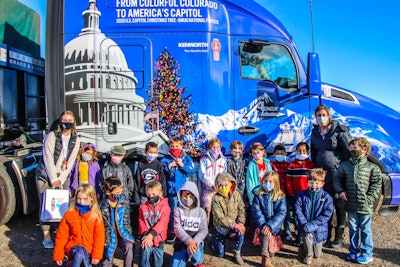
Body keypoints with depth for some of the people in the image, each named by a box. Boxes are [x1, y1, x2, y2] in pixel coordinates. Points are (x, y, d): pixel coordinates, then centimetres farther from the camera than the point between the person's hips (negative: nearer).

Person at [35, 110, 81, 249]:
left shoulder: (76, 140, 1)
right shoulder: (52, 136, -10)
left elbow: (71, 161, -2)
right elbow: (48, 159, -13)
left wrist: (61, 179, -9)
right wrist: (53, 179, -16)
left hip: (62, 176, 3)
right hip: (45, 175, -3)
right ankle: (46, 235, 5)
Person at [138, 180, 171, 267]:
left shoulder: (165, 207, -9)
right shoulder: (143, 207, 1)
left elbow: (162, 223, -18)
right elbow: (141, 222, -4)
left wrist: (151, 235, -27)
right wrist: (145, 234, -20)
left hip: (158, 239, -1)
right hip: (146, 238, 1)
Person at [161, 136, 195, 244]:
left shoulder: (187, 158, 3)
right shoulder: (166, 159, 2)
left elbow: (191, 171, -6)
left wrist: (182, 165, -16)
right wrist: (169, 166, -15)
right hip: (171, 190, 0)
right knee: (173, 211, 7)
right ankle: (172, 231, 21)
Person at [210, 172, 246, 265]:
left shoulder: (236, 194, -10)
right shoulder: (216, 198, -21)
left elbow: (242, 210, -9)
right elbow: (220, 217, -27)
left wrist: (241, 222, -27)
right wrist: (234, 225, -33)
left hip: (235, 224, 2)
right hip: (220, 226, -2)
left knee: (241, 230, -33)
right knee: (220, 254, 3)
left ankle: (237, 253, -10)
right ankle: (214, 242, 36)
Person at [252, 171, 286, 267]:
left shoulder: (280, 196, -2)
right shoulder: (258, 195, -1)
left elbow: (281, 213, -11)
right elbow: (256, 211, -9)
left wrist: (270, 225, -23)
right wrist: (263, 224, -24)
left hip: (275, 225, 0)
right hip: (262, 223, 0)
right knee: (265, 231, -31)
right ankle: (265, 258, -18)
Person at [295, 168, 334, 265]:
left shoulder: (326, 197, -11)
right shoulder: (302, 195, -6)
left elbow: (327, 214, -16)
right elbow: (298, 209, -8)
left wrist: (313, 225, -22)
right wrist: (304, 224, -20)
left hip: (319, 228, -1)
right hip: (306, 226, 1)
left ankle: (316, 252, 42)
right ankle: (309, 254, 7)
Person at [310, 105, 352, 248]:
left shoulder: (339, 130, -9)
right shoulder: (315, 132, 10)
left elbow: (349, 151, -10)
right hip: (322, 173, 5)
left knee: (339, 205, 5)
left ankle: (339, 237, 20)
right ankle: (326, 235, 24)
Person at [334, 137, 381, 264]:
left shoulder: (372, 167, -4)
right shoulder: (345, 165, 5)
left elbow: (376, 186, -5)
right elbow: (337, 178, 14)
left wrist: (368, 200, -13)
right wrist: (340, 191, -1)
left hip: (365, 206, -3)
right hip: (351, 205, 3)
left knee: (365, 230, 9)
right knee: (353, 229, 15)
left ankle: (367, 254, 21)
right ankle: (353, 251, 28)